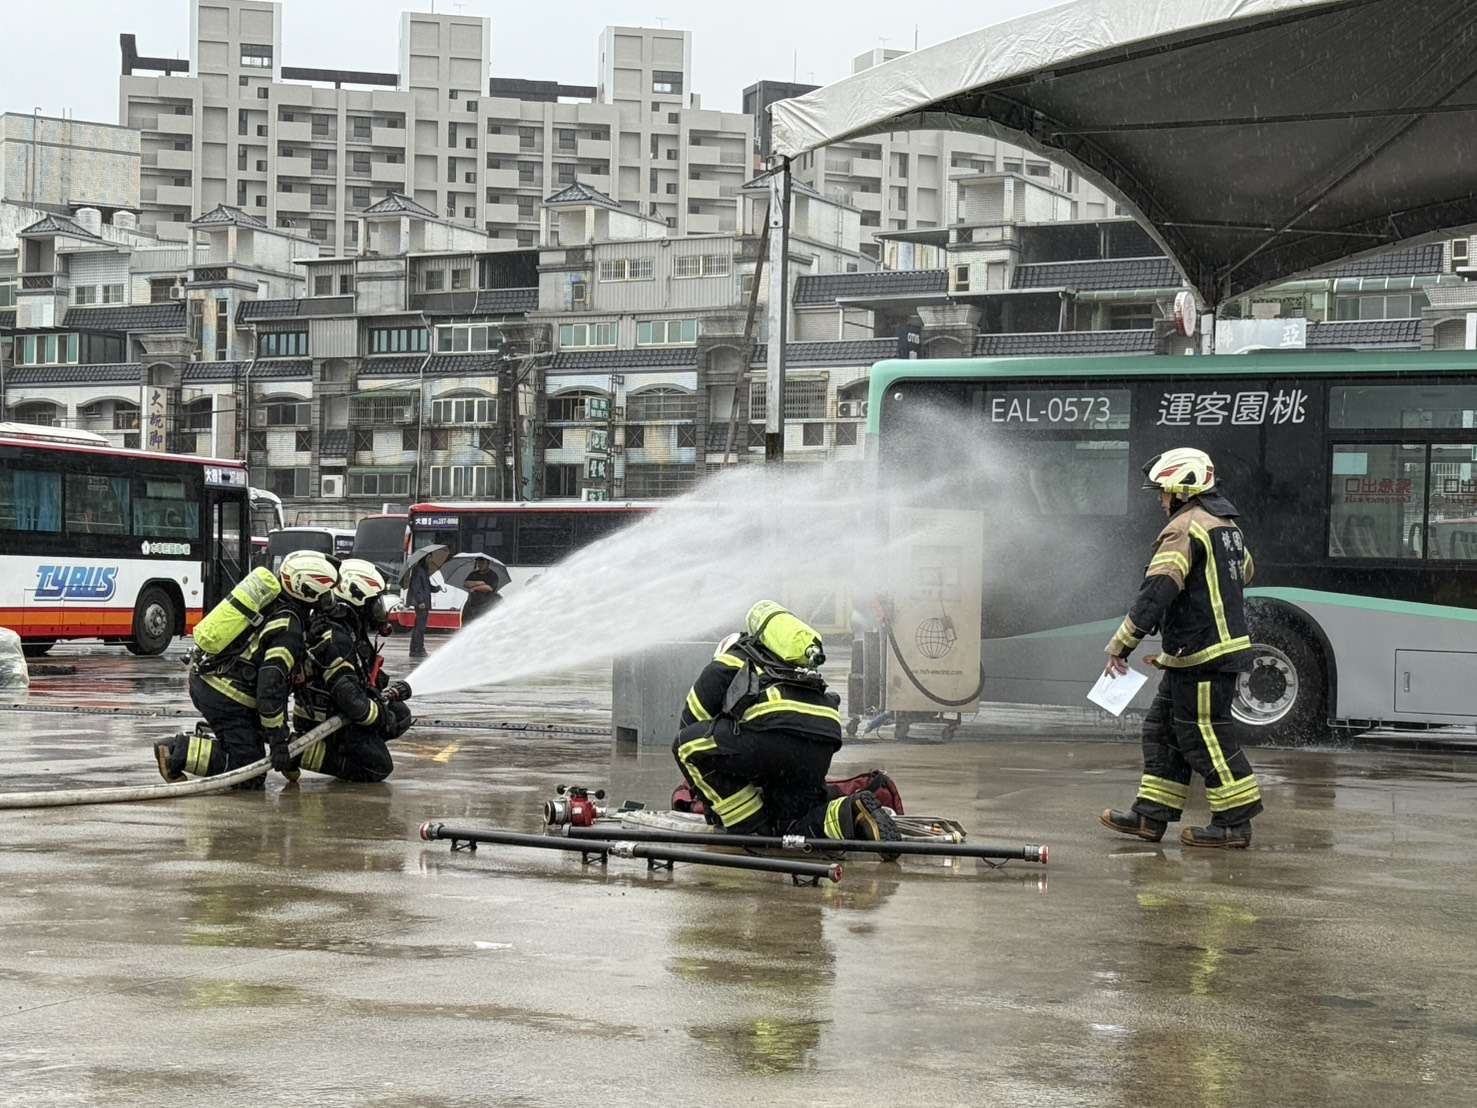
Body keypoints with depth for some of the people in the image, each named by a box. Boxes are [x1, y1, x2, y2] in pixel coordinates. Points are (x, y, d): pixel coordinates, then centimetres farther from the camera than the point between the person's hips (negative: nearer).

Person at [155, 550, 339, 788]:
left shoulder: (268, 600, 9)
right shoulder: (288, 630, -19)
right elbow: (270, 686, -23)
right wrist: (278, 740, -19)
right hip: (226, 695, -9)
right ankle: (180, 752, -13)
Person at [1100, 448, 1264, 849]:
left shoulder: (1184, 529, -16)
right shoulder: (1225, 524, 16)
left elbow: (1157, 591, -23)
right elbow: (1244, 572, 32)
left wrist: (1122, 643, -23)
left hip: (1201, 656, -10)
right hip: (1224, 646, 10)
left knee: (1204, 737, -5)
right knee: (1162, 729, 13)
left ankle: (1234, 823, -1)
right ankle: (1151, 815, 15)